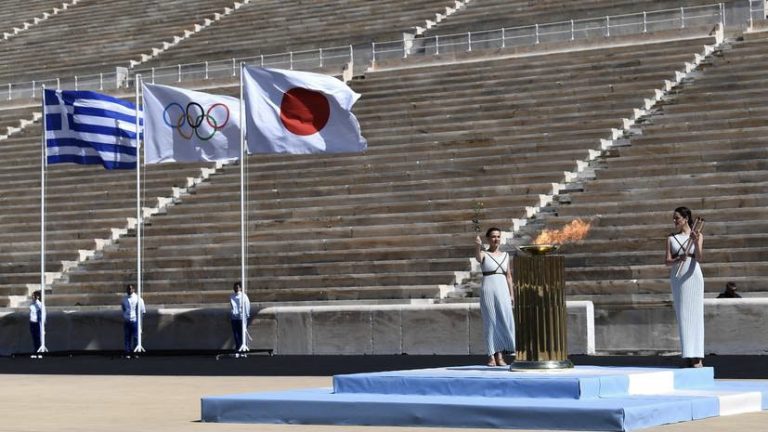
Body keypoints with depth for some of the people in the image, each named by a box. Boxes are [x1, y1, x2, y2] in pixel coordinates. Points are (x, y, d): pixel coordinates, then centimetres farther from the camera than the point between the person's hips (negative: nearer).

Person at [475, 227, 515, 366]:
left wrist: (511, 294, 9)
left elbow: (508, 276, 15)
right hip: (488, 290, -4)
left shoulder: (505, 255, 14)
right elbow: (477, 257, -24)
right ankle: (491, 356, 0)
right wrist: (478, 246, -46)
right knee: (490, 322, -3)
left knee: (505, 321, -3)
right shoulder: (484, 254, 1)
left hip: (503, 291, 4)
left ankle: (500, 355, 5)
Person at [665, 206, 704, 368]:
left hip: (693, 277, -3)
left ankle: (697, 357, -9)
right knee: (682, 317, 1)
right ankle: (689, 356, 5)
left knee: (694, 314, -7)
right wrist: (678, 259, -22)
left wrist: (696, 242, -27)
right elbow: (667, 261, 0)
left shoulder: (697, 236, 3)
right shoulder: (671, 238, 9)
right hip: (677, 280, 3)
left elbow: (699, 258, -10)